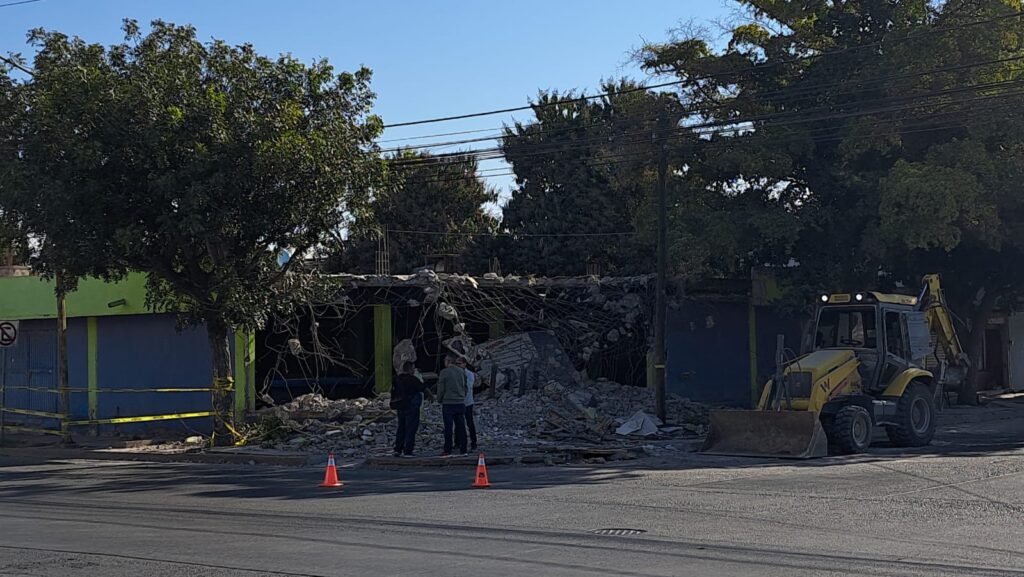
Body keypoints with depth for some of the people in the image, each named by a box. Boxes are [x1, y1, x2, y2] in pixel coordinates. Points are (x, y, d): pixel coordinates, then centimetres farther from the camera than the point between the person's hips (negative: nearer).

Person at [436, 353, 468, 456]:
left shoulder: (444, 372, -8)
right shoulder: (462, 372, 8)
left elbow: (441, 389, -6)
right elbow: (465, 387, 14)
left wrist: (439, 400, 9)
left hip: (448, 403, -5)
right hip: (461, 403, 5)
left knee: (448, 428, -4)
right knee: (461, 427, 8)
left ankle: (448, 450, -5)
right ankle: (463, 449, 9)